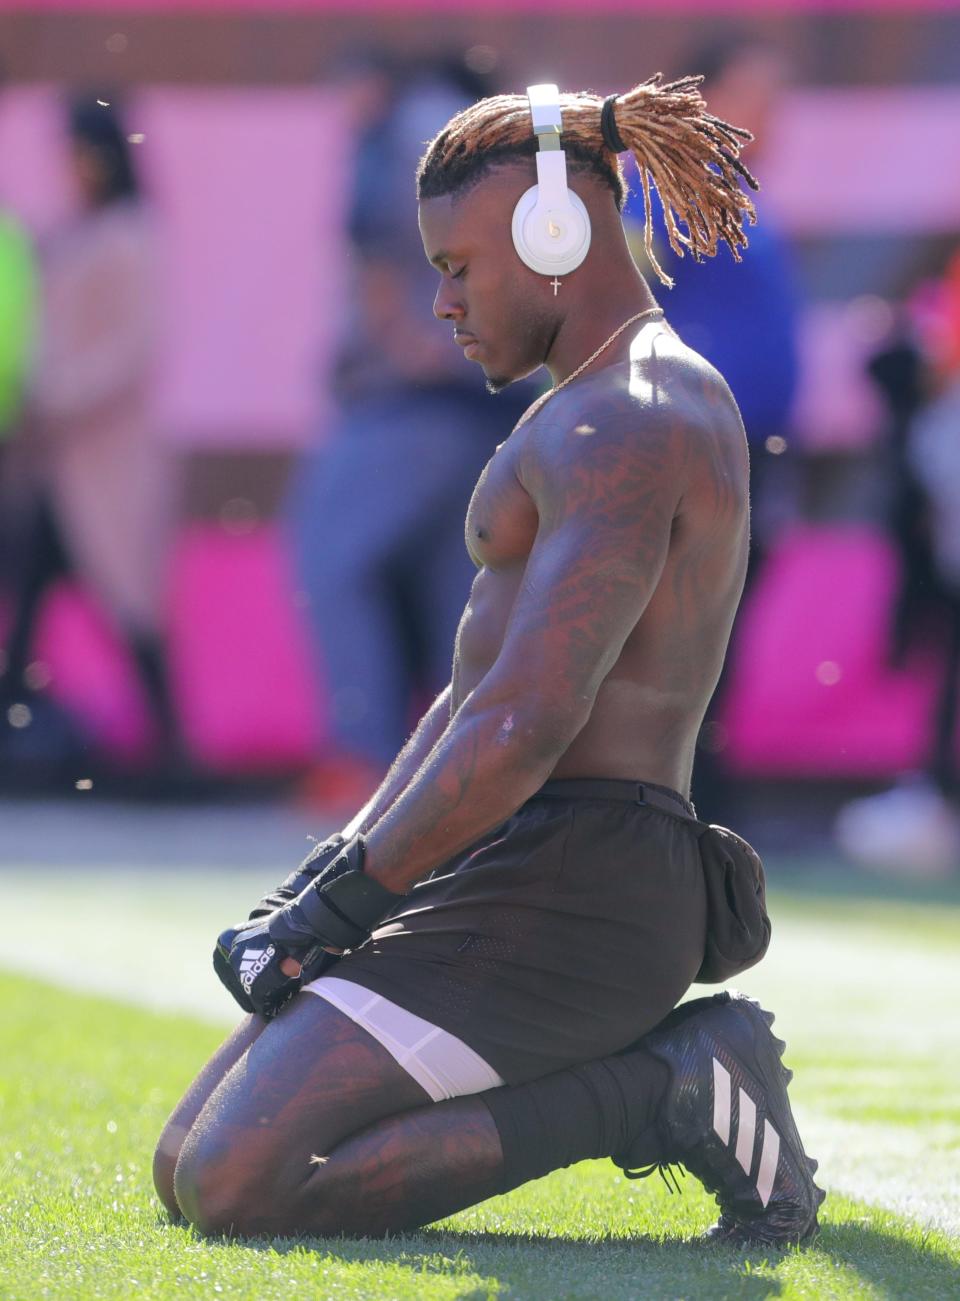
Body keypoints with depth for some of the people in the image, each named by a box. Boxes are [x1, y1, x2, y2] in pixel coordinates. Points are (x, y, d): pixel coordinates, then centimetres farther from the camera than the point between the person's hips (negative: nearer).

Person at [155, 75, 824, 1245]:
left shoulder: (623, 427, -15)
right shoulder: (594, 417, 21)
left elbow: (526, 727, -24)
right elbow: (477, 699, 24)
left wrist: (336, 904, -16)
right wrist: (319, 881, 13)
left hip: (566, 891, -11)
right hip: (515, 884, 11)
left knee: (233, 1189, -19)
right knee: (182, 1175, 9)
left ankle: (657, 1091, -11)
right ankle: (668, 1069, 6)